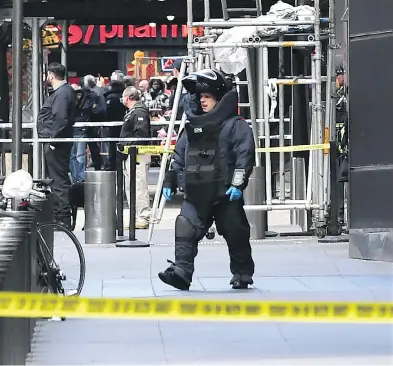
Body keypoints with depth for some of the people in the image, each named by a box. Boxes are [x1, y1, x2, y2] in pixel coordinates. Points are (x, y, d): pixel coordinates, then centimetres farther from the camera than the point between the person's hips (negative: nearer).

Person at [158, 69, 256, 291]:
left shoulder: (235, 125, -4)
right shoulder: (192, 125, 16)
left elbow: (245, 156, -13)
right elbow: (179, 157, 20)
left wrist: (238, 184, -20)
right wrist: (170, 182, 14)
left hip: (225, 194, -5)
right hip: (196, 193, 5)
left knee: (236, 234, 5)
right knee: (185, 231, -12)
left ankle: (242, 275, 20)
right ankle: (181, 272, -19)